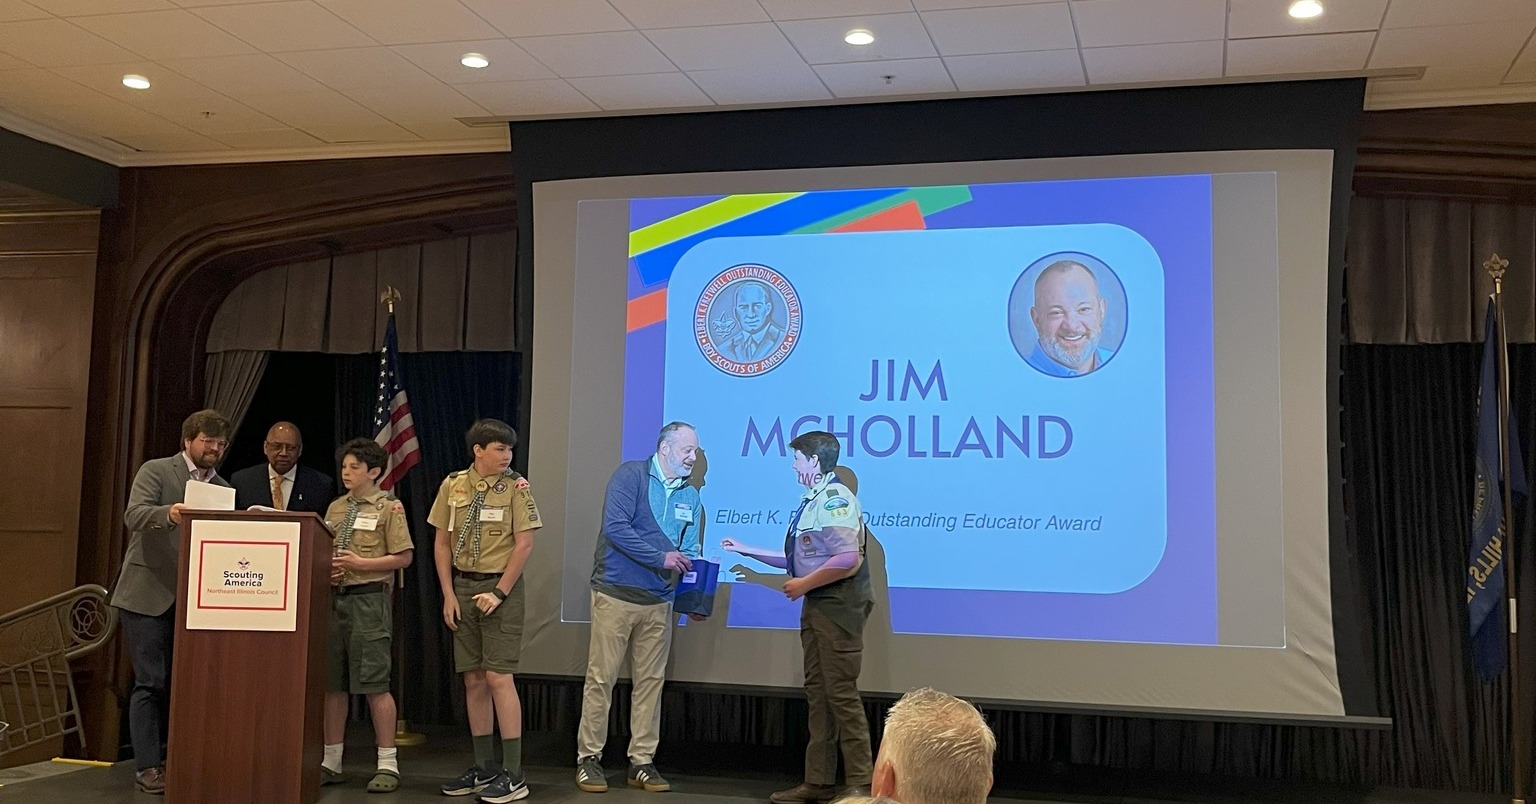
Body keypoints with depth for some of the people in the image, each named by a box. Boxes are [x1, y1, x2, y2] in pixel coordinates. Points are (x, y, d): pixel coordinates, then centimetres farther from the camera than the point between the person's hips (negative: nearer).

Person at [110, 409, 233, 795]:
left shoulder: (222, 488, 14)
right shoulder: (155, 471, -2)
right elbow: (134, 515, -18)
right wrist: (169, 513, -37)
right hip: (148, 594, -5)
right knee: (151, 682, -4)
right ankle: (147, 767, 1)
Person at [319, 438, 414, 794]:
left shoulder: (389, 507, -2)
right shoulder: (335, 507, 15)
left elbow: (404, 557, -6)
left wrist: (361, 563, -14)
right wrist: (325, 568, -2)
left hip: (368, 599, -6)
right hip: (333, 597, 6)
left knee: (375, 684, -5)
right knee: (332, 683, 9)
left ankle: (387, 764, 3)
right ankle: (331, 761, 20)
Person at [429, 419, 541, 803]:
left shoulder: (516, 486, -5)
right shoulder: (453, 485, 6)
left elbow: (524, 544, -8)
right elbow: (442, 543, 9)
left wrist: (498, 593, -11)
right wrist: (449, 595, 3)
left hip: (501, 587, -4)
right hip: (462, 587, 4)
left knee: (498, 677, -8)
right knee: (473, 680, 8)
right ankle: (484, 767, 18)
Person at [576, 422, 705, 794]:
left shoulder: (691, 497, 11)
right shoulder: (631, 475, -7)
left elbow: (688, 554, 12)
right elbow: (615, 527, -18)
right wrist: (660, 557, -19)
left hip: (658, 602, 6)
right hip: (615, 594, -5)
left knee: (651, 681, 8)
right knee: (600, 678, -1)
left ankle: (642, 761, 16)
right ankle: (588, 758, 10)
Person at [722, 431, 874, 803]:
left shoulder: (835, 498, -14)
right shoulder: (811, 501, 15)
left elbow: (848, 559, -25)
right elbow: (798, 559, 21)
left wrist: (805, 584, -15)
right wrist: (746, 550, 23)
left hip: (838, 605, -10)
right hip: (816, 606, 10)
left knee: (841, 692, -7)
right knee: (816, 692, 12)